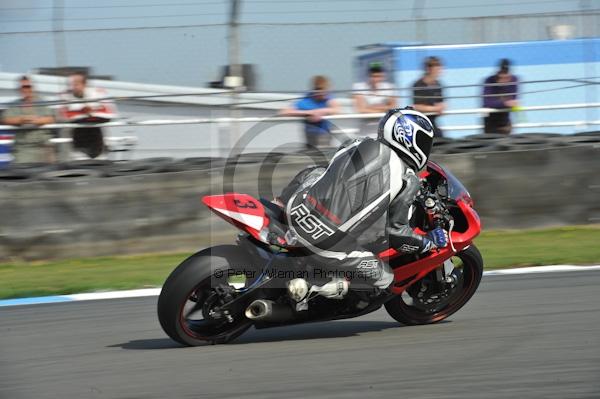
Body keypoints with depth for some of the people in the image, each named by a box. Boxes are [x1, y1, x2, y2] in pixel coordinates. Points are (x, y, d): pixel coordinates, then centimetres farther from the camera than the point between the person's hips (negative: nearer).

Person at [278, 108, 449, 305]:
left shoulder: (361, 145, 9)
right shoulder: (407, 182, -4)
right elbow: (396, 230, 1)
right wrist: (429, 242, 19)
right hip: (332, 243, -5)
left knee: (312, 173, 35)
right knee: (383, 279, 16)